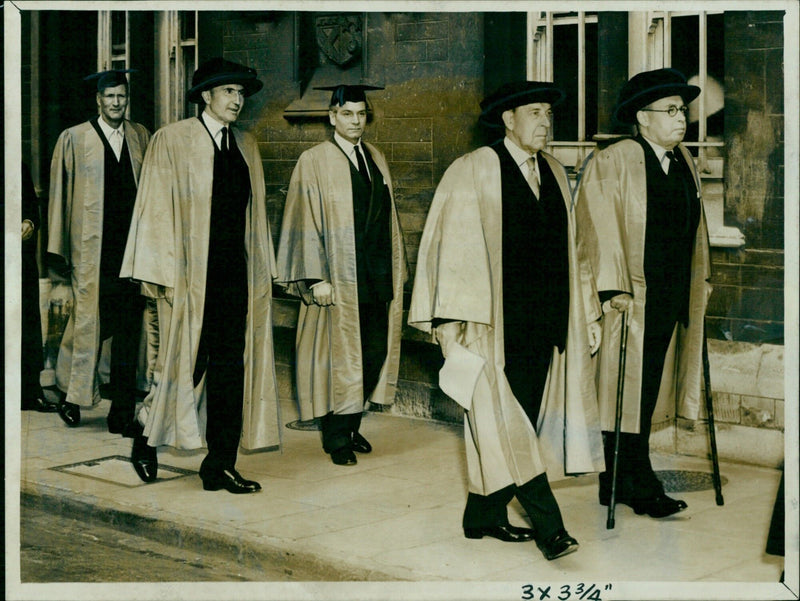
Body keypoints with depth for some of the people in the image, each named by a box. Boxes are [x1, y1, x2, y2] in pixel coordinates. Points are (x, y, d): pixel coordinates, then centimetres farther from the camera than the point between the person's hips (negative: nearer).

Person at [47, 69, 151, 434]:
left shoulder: (140, 137, 12)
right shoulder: (74, 140, 4)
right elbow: (59, 195, 4)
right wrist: (57, 249, 0)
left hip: (131, 248, 3)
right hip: (92, 250, -2)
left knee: (127, 332, 2)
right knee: (88, 322, 0)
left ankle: (122, 413, 9)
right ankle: (71, 394, 24)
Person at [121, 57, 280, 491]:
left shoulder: (247, 145, 14)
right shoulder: (171, 141, -1)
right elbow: (157, 209, -5)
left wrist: (261, 273, 11)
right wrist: (162, 274, -10)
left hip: (236, 272, 5)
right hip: (191, 274, -4)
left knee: (230, 368, 2)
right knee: (185, 362, 0)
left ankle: (221, 465, 8)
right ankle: (148, 435, 26)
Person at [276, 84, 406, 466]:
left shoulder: (376, 159, 12)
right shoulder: (314, 162, -5)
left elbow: (387, 217, 15)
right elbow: (305, 222, -9)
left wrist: (395, 271, 11)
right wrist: (316, 278, -14)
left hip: (378, 277, 5)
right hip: (339, 278, -5)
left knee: (375, 352, 7)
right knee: (339, 355, 1)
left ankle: (352, 426, 22)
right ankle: (336, 437, 13)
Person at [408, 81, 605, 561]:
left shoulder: (555, 174, 13)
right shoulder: (474, 171, -4)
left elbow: (570, 248, 17)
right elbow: (455, 244, -8)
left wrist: (588, 313, 15)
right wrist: (450, 319, -13)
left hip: (545, 323, 6)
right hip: (495, 324, -6)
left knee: (516, 425, 9)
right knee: (504, 422, -7)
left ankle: (486, 514, 20)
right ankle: (547, 524, -4)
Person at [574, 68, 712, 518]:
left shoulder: (685, 162, 13)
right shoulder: (611, 163, -10)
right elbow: (600, 226, -15)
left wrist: (701, 278, 20)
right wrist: (614, 287, -19)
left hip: (671, 300, 7)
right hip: (630, 299, -7)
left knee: (648, 391, 10)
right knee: (625, 390, -2)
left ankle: (621, 481, 19)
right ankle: (637, 484, 8)